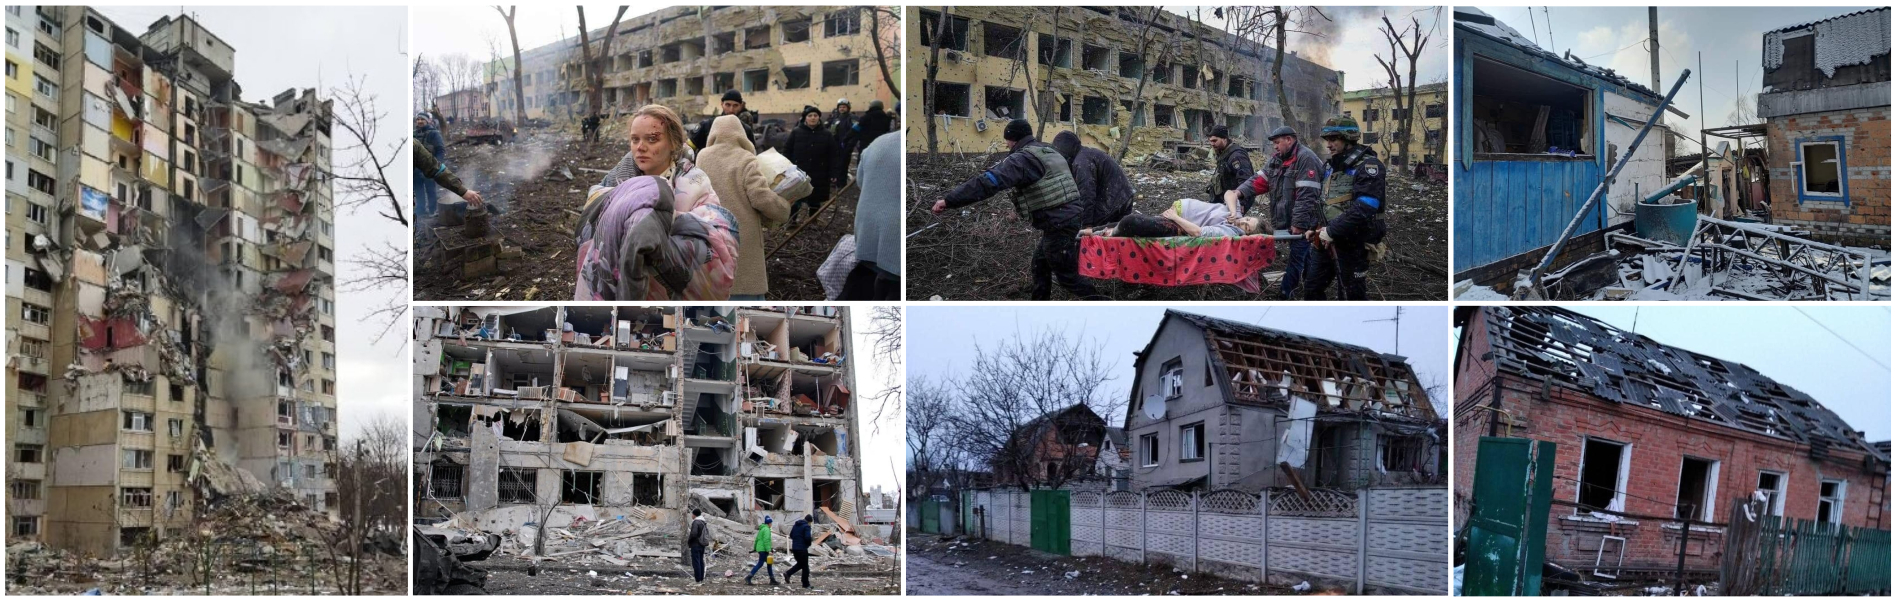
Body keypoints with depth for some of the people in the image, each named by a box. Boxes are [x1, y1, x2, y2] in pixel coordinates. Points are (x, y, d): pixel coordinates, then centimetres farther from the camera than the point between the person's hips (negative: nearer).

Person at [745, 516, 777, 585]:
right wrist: (768, 550, -23)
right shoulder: (766, 529, -13)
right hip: (763, 550, -10)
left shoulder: (761, 529, 17)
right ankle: (748, 578, -12)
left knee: (769, 564, 13)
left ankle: (772, 580, 16)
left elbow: (757, 539, 21)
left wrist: (755, 548, 27)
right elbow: (766, 540, -21)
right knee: (760, 564, -9)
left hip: (760, 548, 10)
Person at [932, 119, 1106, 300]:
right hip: (1072, 216, 10)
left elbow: (988, 182, -25)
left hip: (1059, 225, -10)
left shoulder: (1023, 159, -14)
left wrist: (949, 200, -26)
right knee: (1040, 262, 22)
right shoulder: (1050, 152, 17)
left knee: (1067, 275, 1)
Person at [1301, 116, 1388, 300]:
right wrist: (1312, 227, 4)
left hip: (1351, 244, -9)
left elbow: (1364, 208, -25)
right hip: (1324, 240, 9)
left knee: (1352, 296, 0)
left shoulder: (1368, 166, -13)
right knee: (1312, 290, 15)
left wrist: (1332, 231, -23)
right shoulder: (1334, 166, 15)